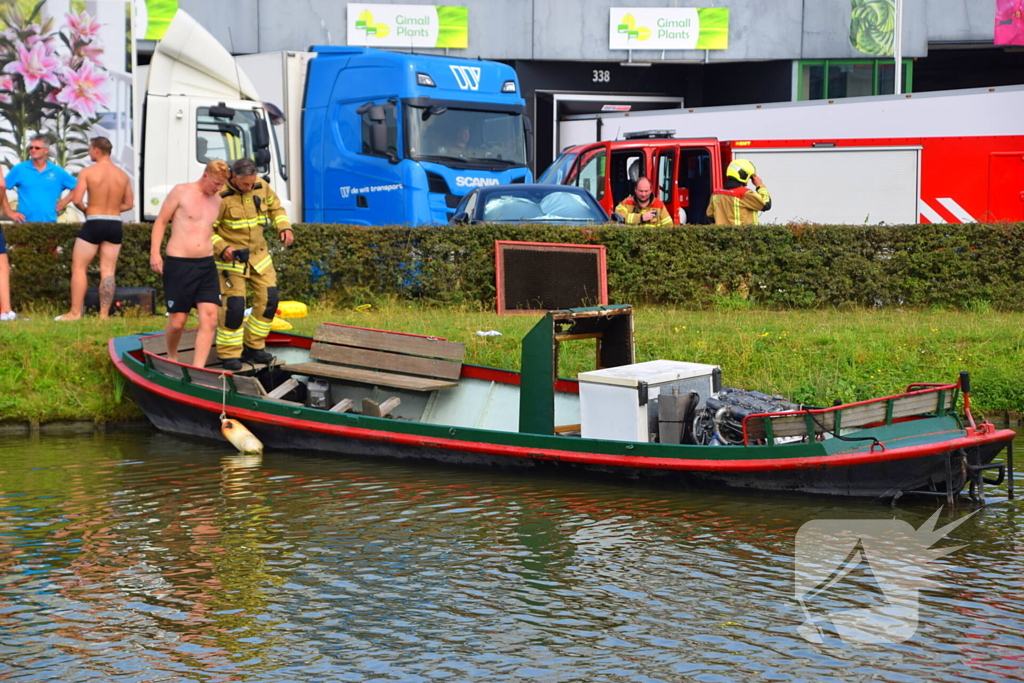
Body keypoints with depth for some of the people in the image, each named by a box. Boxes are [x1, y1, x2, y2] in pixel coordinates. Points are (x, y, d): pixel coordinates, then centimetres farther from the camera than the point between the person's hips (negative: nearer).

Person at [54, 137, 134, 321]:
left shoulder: (88, 172, -8)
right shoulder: (123, 175, 5)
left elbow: (77, 199, -13)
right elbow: (129, 203, 11)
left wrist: (86, 210, 6)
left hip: (93, 223, -4)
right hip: (115, 224, 4)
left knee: (78, 268, 5)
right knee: (108, 271, 6)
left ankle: (75, 312, 1)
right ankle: (104, 314, 4)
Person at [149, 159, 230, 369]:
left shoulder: (218, 201, 12)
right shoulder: (180, 192, -3)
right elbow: (160, 221, -1)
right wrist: (155, 252, -9)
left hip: (206, 265, 4)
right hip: (178, 264, -4)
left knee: (209, 318, -10)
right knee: (178, 321, 1)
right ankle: (171, 357, 30)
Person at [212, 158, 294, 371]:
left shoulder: (261, 187, 0)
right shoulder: (220, 196, -18)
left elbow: (275, 207, 17)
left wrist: (284, 227, -1)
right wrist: (221, 248, -26)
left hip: (258, 254, 6)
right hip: (231, 258, -6)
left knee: (268, 298, 3)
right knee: (234, 304, -12)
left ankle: (254, 346, 18)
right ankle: (229, 354, 1)